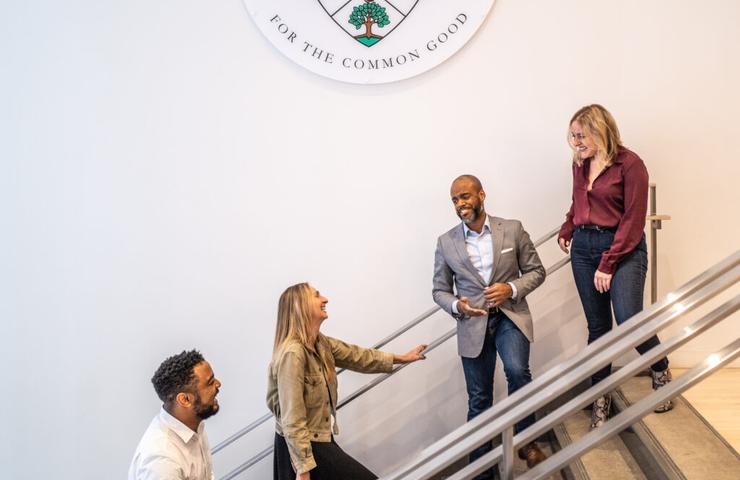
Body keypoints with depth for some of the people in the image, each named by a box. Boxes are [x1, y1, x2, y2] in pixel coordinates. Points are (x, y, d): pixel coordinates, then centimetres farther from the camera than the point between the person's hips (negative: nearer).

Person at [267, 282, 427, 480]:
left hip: (321, 440, 9)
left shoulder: (321, 343, 2)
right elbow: (292, 420, -26)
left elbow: (356, 356, 17)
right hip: (300, 445, -9)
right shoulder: (292, 353, -25)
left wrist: (402, 358, 26)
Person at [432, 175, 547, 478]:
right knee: (478, 400, 6)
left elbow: (536, 271, 4)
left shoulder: (512, 229, 0)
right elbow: (440, 290, 7)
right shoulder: (446, 243, 2)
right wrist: (456, 305, -14)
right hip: (473, 324, 1)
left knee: (517, 370, -27)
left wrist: (511, 289, -15)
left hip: (510, 316, -1)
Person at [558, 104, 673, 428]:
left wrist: (608, 265, -13)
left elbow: (632, 221, -12)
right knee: (597, 326, 7)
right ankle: (601, 396, 18)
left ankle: (661, 371, 15)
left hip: (623, 247, -5)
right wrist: (567, 230, 6)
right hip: (584, 247, 5)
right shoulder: (580, 164, 7)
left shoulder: (629, 164, -11)